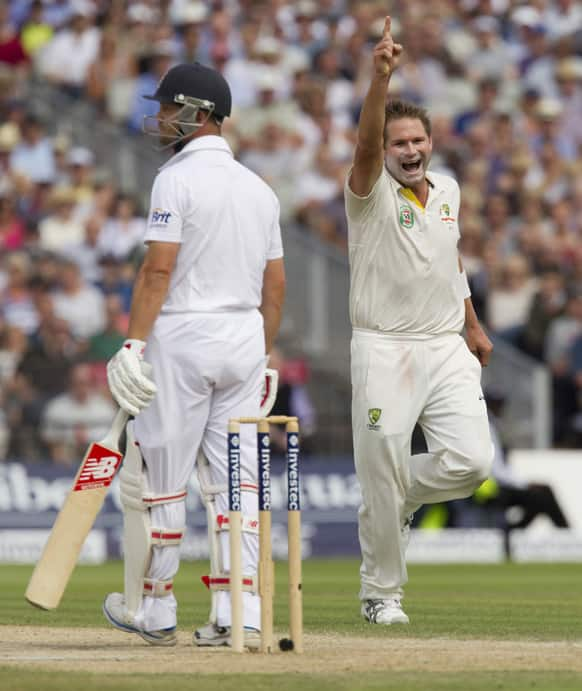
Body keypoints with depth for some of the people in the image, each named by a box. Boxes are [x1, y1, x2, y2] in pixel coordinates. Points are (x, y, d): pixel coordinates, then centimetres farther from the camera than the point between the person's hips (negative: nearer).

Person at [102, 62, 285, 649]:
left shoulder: (178, 178, -9)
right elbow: (275, 282, 13)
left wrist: (134, 344, -18)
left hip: (182, 336, -6)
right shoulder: (259, 188, 12)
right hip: (246, 338, 7)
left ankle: (153, 611, 11)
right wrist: (264, 359, 19)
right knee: (238, 479, 4)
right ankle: (240, 617, -2)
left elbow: (158, 269, -16)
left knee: (158, 476, 4)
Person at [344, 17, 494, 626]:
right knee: (383, 477, -3)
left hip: (447, 349, 5)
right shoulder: (372, 193, -8)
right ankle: (380, 593, 12)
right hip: (384, 351, -5)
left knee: (469, 462, -8)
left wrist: (473, 325, 27)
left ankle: (405, 497, 24)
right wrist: (380, 78, -45)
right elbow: (366, 147, -29)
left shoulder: (447, 190, 11)